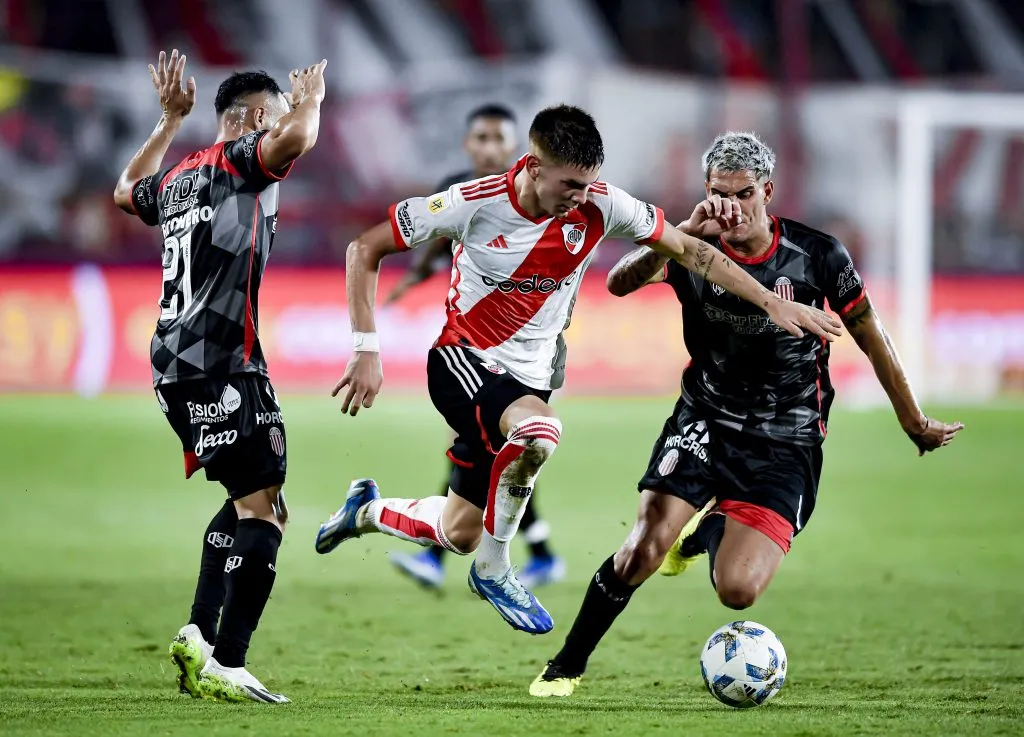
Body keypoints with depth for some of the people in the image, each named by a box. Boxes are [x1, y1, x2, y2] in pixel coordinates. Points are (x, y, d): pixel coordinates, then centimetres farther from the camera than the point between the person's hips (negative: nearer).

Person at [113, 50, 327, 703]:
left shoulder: (176, 179, 21)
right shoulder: (239, 160, -3)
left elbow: (128, 190, 44)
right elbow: (296, 139, -24)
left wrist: (170, 120, 50)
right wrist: (311, 96, -3)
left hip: (174, 363, 9)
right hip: (222, 361, -9)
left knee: (251, 499, 19)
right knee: (262, 509, -10)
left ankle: (200, 633, 10)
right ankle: (227, 667, -18)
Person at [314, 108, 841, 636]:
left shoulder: (599, 206, -13)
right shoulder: (476, 203, -20)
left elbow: (689, 251, -2)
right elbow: (366, 249, -13)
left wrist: (772, 302, -7)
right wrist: (366, 350, -19)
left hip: (530, 376, 5)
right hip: (463, 359, -5)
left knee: (460, 535, 8)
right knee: (539, 431, -36)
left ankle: (368, 511, 41)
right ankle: (493, 572, -14)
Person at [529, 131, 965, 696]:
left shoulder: (818, 255, -8)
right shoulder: (697, 249, -7)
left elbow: (870, 337, 4)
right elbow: (620, 283, -24)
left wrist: (915, 424, 11)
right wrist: (683, 234, -37)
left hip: (785, 447, 0)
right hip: (705, 422, 0)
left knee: (738, 590, -13)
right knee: (645, 547, -22)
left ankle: (707, 530, 26)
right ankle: (565, 666, -1)